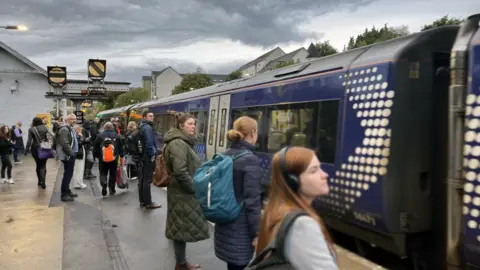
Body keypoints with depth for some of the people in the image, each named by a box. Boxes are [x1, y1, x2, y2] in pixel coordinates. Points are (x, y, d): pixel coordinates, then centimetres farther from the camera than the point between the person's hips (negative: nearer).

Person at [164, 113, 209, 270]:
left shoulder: (184, 142, 15)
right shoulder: (178, 143, -19)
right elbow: (180, 172, -26)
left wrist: (195, 187, 14)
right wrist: (195, 189, -17)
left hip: (184, 192, 11)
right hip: (183, 194, -11)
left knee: (181, 229, 17)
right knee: (183, 229, 0)